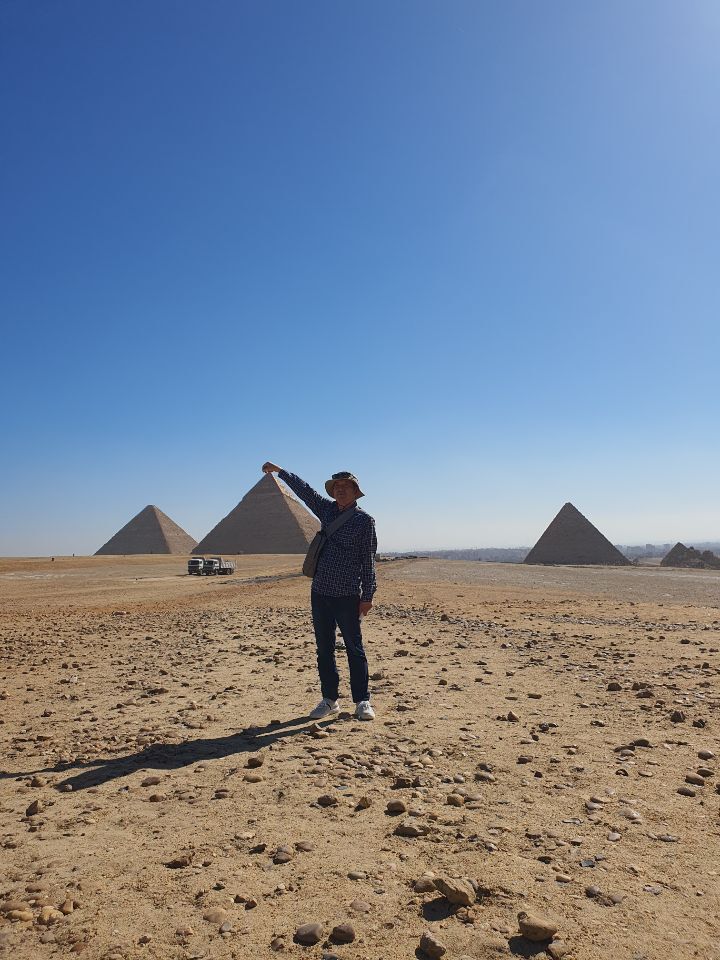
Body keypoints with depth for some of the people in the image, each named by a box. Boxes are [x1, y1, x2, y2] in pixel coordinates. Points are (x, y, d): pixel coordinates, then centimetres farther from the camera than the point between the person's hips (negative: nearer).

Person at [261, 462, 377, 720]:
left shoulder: (364, 520, -6)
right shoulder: (327, 510, 9)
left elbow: (368, 560, -6)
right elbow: (304, 489, 19)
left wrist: (367, 596, -8)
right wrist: (279, 470, 23)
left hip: (347, 596, -6)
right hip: (320, 592, 6)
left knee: (354, 649, 2)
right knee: (324, 649, 11)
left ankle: (362, 702, 12)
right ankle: (329, 700, 21)